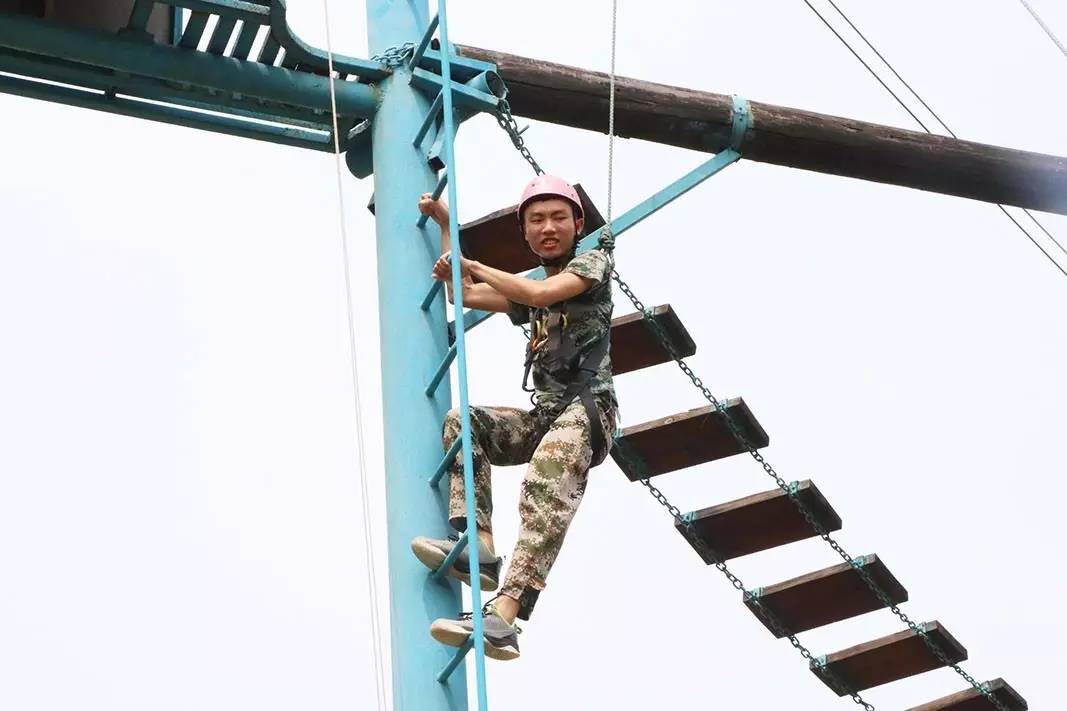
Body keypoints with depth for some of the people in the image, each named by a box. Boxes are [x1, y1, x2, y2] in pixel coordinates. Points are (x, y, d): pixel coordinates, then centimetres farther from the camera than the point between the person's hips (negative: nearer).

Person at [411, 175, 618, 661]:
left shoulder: (594, 260, 5)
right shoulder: (527, 290, 27)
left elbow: (542, 293, -12)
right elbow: (462, 294, 31)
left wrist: (474, 267, -6)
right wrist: (444, 224, 30)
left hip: (586, 408, -9)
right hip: (541, 416, 9)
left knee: (547, 490, -33)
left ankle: (503, 617, -52)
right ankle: (478, 544, -21)